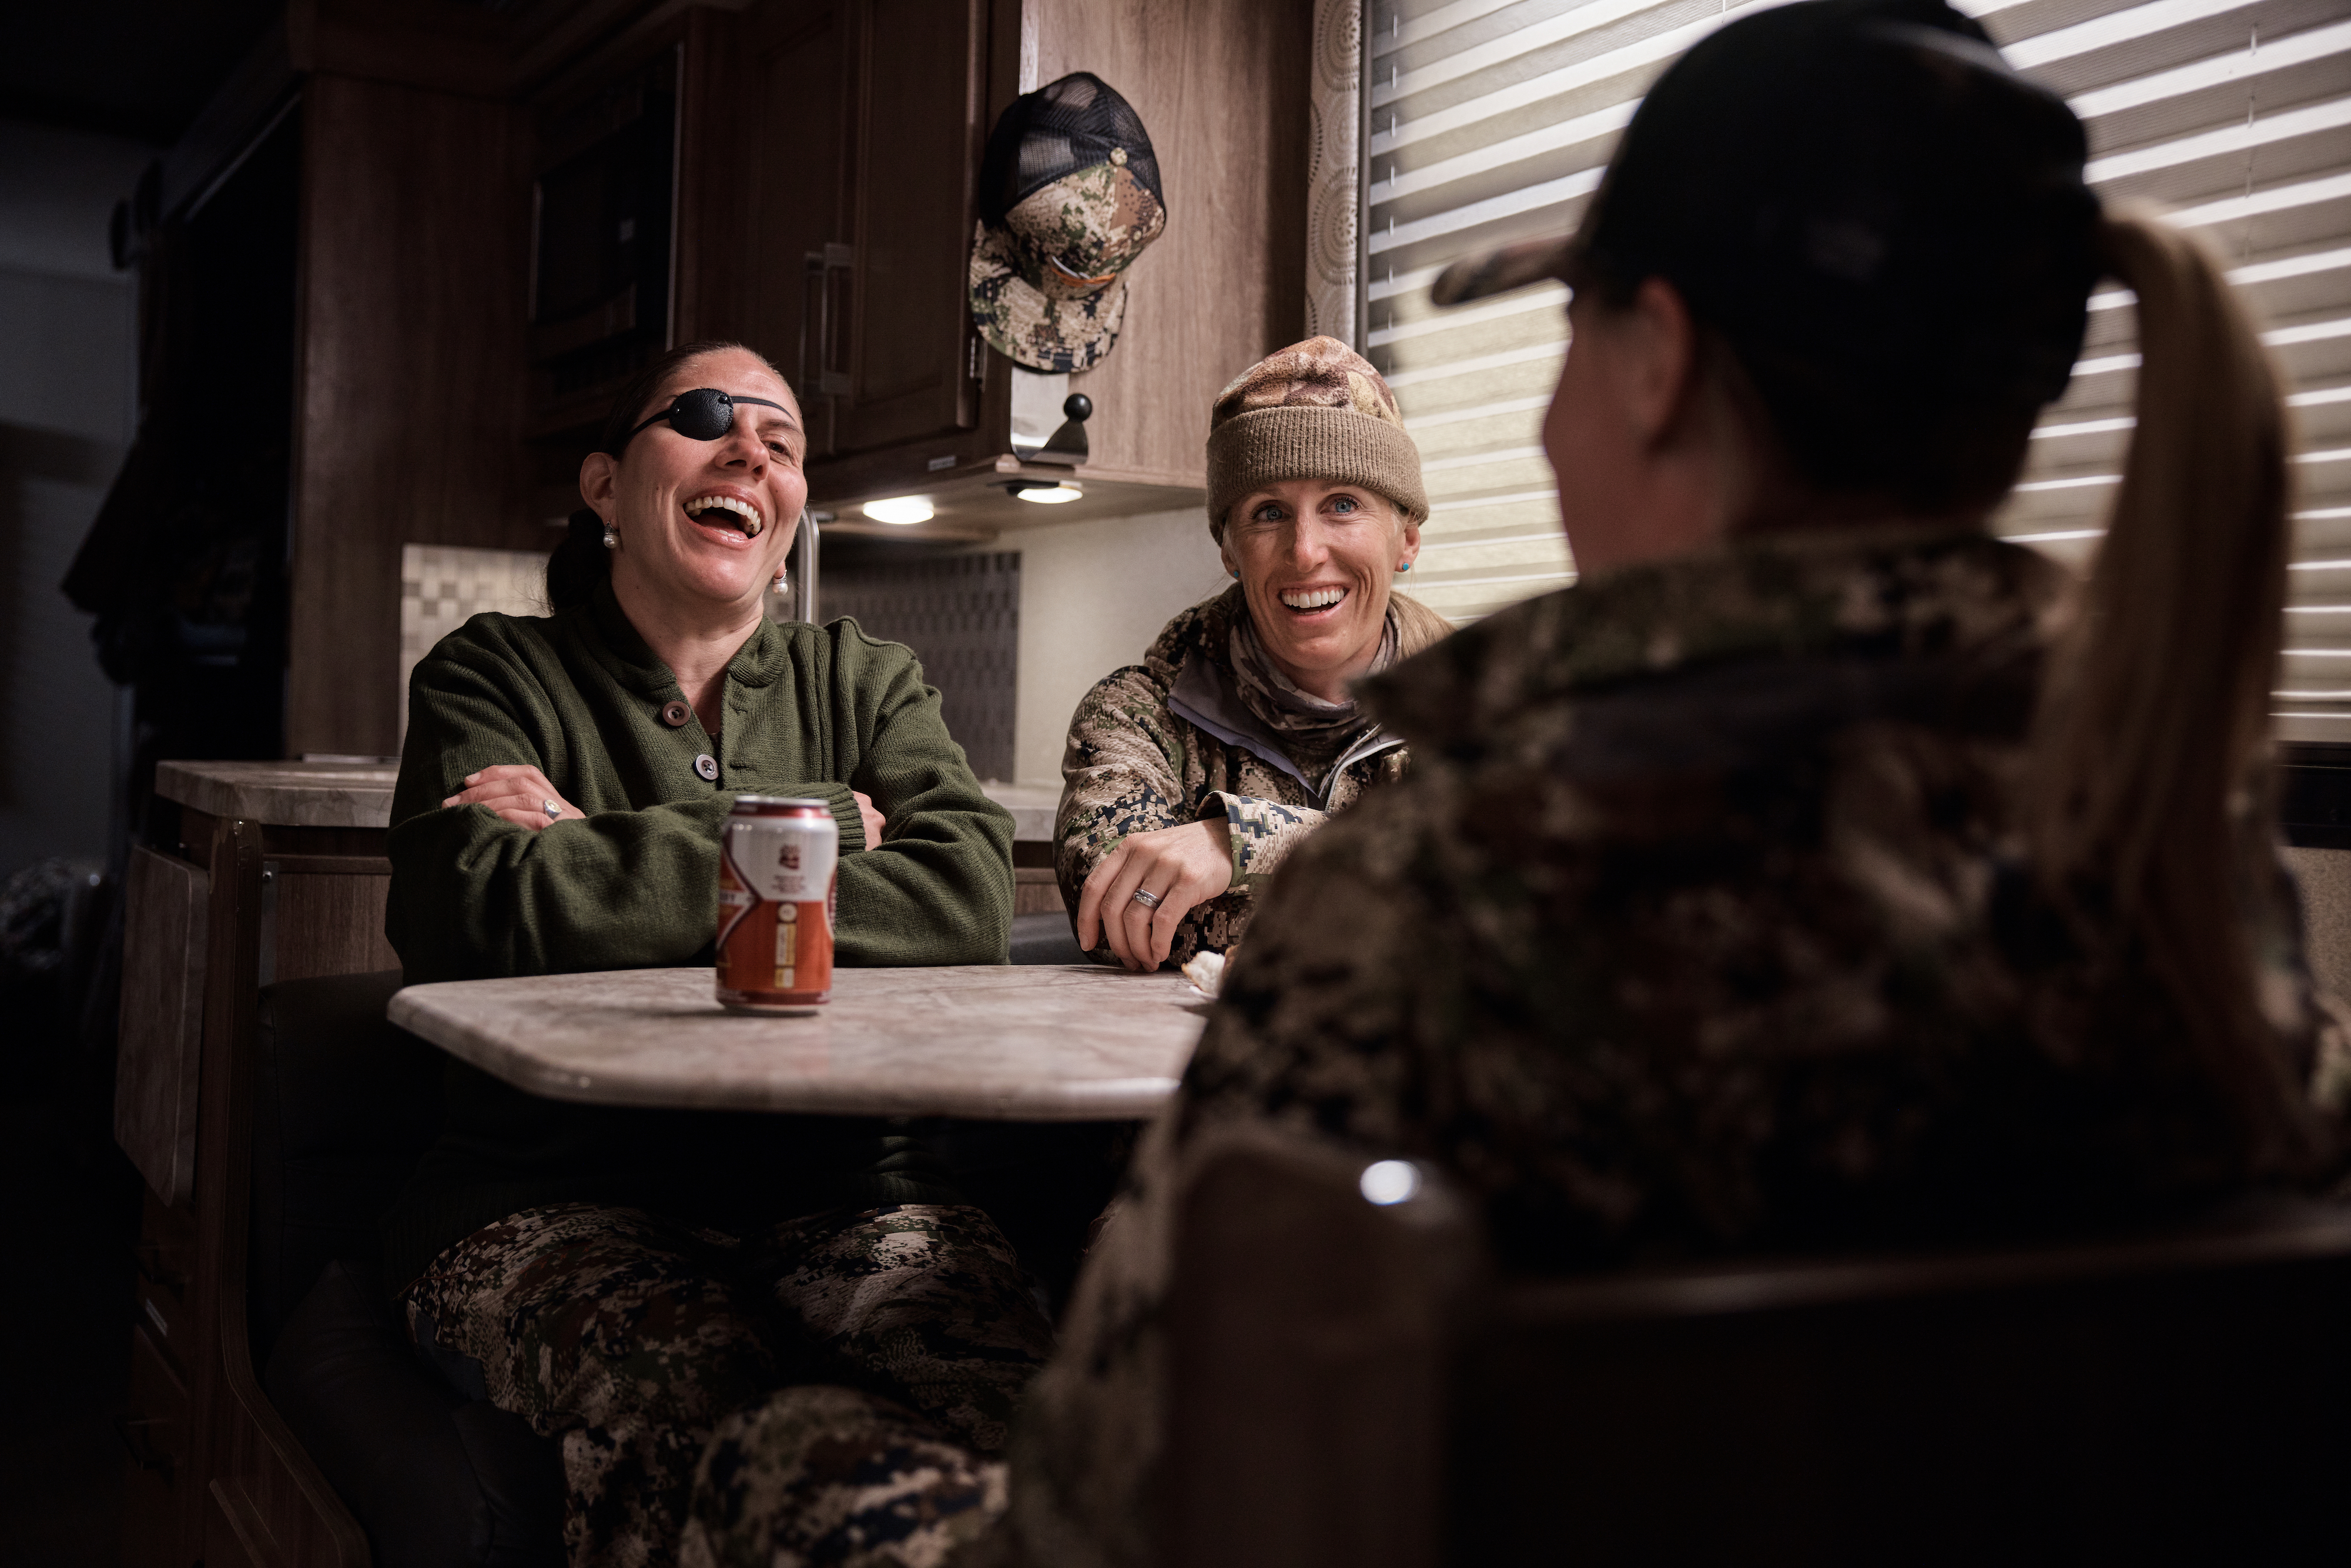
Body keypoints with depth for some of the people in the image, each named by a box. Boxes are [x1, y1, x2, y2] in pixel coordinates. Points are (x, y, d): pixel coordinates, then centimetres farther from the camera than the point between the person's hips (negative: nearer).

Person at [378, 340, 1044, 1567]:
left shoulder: (865, 682, 15)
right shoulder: (497, 675, 9)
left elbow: (967, 902, -5)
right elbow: (475, 914, -12)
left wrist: (612, 870, -9)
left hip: (832, 1185, 2)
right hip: (555, 1189, -2)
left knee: (1018, 1411, -28)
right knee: (706, 1414, -34)